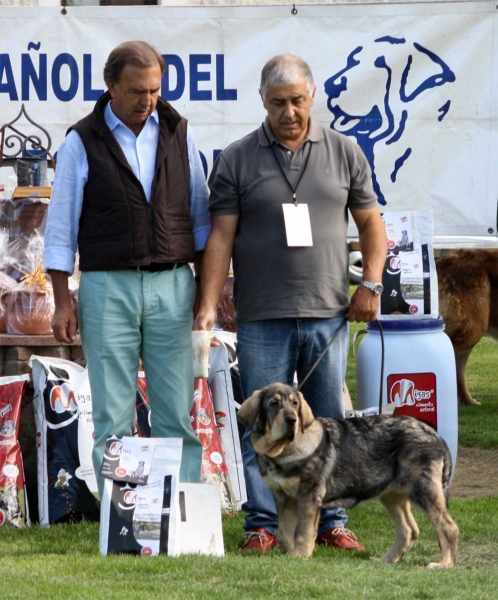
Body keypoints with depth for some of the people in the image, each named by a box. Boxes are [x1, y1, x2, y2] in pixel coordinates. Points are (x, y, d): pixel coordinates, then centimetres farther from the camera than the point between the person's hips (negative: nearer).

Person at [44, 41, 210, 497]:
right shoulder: (83, 143, -1)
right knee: (113, 417, -1)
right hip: (108, 288, -2)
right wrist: (62, 302, -4)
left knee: (177, 412, 1)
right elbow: (61, 227, 0)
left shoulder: (177, 133, 8)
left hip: (172, 286, 2)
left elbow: (199, 215, 13)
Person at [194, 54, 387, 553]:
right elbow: (221, 236, 0)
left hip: (329, 315, 2)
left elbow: (369, 222, 14)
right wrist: (208, 305, -8)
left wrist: (371, 284, 1)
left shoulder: (344, 153, 9)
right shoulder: (237, 160, 3)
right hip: (262, 320, -2)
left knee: (329, 423, 6)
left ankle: (329, 520, 14)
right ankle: (262, 524, 6)